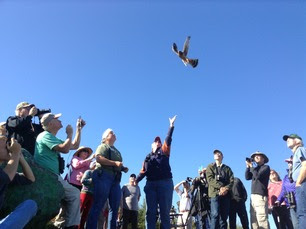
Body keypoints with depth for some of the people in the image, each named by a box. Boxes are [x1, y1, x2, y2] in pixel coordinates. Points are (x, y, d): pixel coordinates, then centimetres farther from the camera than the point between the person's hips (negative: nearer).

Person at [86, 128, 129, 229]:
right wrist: (115, 163, -17)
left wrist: (123, 168, 10)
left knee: (115, 208, 3)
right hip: (103, 176, -8)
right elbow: (98, 158, -12)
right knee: (98, 206, -10)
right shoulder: (103, 146, 7)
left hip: (115, 179, 8)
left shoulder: (117, 151, 28)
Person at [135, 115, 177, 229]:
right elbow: (143, 171, 14)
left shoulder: (164, 151, 12)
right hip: (150, 184, 3)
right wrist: (136, 180, -1)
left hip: (165, 183, -2)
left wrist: (171, 126, -6)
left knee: (165, 211, -1)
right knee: (150, 212, 1)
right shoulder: (147, 157, 19)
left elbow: (168, 139, 0)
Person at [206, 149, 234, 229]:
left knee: (224, 216, -1)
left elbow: (232, 180, 8)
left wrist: (226, 188, -12)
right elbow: (210, 179, 0)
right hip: (215, 193, -2)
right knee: (215, 215, -15)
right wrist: (220, 187, -14)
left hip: (226, 194, 3)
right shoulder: (210, 167, 15)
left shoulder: (227, 168, 21)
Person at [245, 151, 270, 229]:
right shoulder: (255, 169, 22)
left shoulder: (266, 167, 4)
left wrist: (251, 166, -1)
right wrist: (248, 166, 6)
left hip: (260, 195, -7)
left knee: (262, 219, -14)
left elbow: (258, 176, -12)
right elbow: (247, 177, 11)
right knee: (254, 219, 2)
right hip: (253, 195, 7)